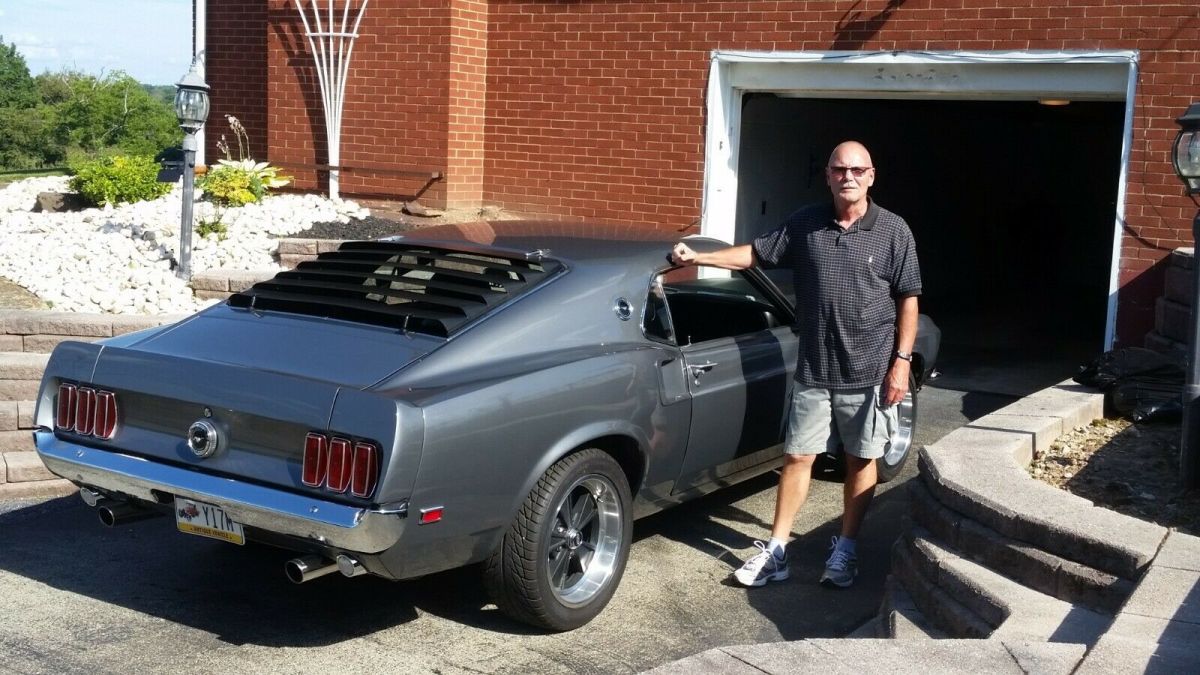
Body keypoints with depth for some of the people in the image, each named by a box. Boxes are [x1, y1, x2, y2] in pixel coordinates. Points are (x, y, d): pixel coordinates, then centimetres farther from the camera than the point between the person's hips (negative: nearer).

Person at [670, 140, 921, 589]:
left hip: (870, 372, -2)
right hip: (814, 370, 2)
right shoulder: (806, 224, 2)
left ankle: (846, 548, 22)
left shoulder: (893, 231, -5)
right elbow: (756, 253, 9)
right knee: (797, 456, 5)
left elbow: (908, 298, -3)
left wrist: (902, 360, -8)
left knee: (861, 460, 9)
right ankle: (776, 550, 13)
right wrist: (697, 257, 0)